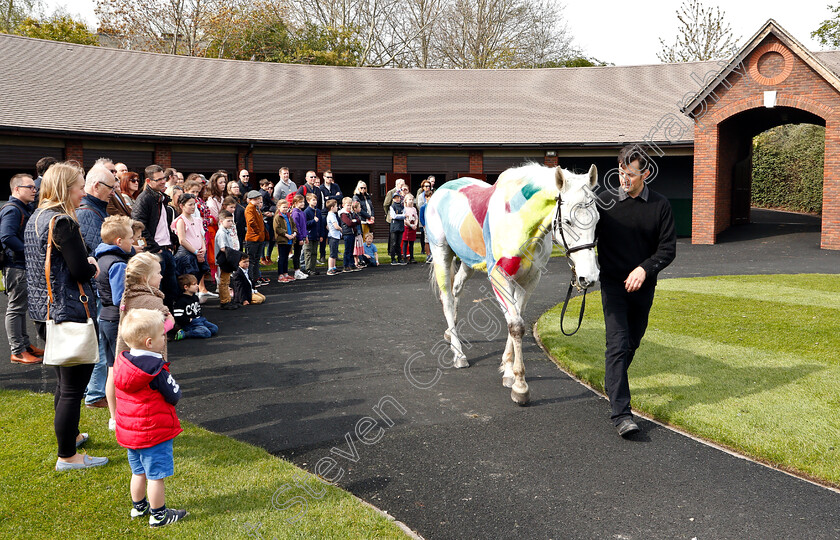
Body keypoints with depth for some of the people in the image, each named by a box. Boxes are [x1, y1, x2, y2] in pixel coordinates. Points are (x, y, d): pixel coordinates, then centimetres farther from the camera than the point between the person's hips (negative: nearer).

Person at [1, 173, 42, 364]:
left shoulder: (24, 209, 17)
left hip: (24, 266, 10)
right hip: (16, 267, -10)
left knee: (21, 307, 16)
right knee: (15, 308, -4)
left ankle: (25, 345, 26)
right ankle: (17, 352, 0)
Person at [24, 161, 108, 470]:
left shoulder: (35, 219, 12)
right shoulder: (63, 222, -18)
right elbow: (82, 271, -20)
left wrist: (85, 265, 9)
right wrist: (93, 266, 1)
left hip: (43, 312, 10)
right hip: (68, 314, -10)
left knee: (65, 378, 24)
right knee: (73, 384, -2)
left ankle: (68, 435, 39)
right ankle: (67, 456, 6)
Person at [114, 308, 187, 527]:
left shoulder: (122, 362, -2)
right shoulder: (156, 370, -24)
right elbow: (174, 396, -17)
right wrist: (170, 378, 2)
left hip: (129, 432, 8)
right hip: (155, 432, -8)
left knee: (139, 472, 24)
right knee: (156, 475, 6)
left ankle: (138, 507, 39)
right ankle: (158, 515, 18)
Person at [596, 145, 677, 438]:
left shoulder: (661, 206, 0)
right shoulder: (605, 202, -3)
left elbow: (668, 249, -3)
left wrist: (645, 268, -17)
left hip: (643, 287, 3)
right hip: (612, 285, -2)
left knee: (632, 343, 16)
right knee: (617, 345, -12)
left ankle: (612, 383, 43)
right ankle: (621, 413, -16)